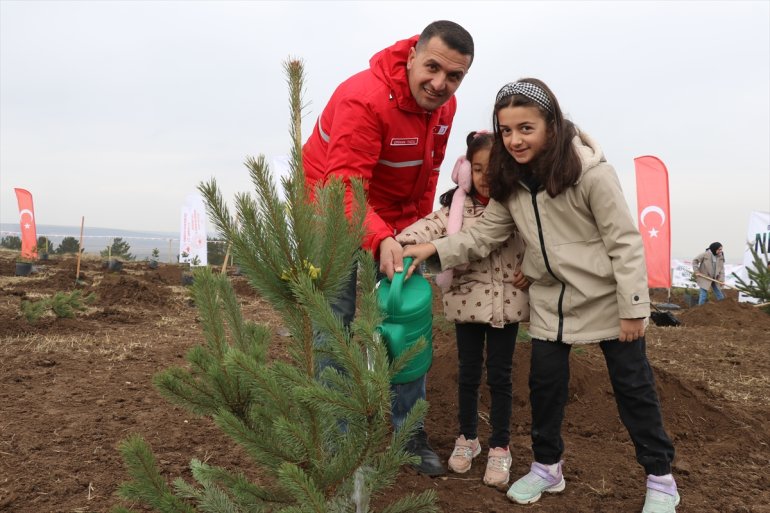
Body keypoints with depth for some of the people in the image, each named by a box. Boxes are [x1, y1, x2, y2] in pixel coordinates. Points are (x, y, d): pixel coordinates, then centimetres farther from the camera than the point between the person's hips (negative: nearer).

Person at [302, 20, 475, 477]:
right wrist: (380, 240, -49)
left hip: (395, 222, 7)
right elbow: (344, 189, -36)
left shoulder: (444, 105, -3)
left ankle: (411, 432, 20)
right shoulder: (363, 98, -28)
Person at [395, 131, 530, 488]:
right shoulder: (457, 205, -3)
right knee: (468, 371, 14)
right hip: (467, 300, 1)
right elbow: (431, 226, -18)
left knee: (500, 375, 8)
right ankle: (467, 438, 34)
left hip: (507, 302, 0)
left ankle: (500, 447, 25)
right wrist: (400, 243, -35)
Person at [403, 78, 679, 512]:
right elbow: (485, 235, -1)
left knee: (633, 386, 9)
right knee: (545, 383, 10)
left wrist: (633, 308, -17)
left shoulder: (591, 172, -21)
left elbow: (625, 242, -18)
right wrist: (435, 249, -13)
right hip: (551, 301, 5)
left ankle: (660, 477, 28)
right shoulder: (511, 183, -3)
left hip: (607, 298, -5)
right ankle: (547, 467, 30)